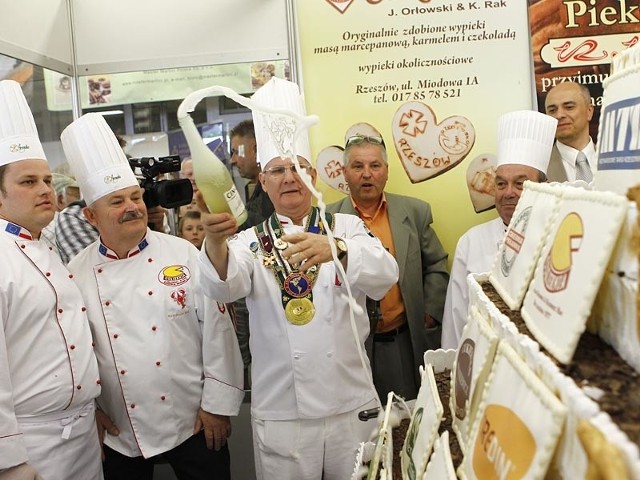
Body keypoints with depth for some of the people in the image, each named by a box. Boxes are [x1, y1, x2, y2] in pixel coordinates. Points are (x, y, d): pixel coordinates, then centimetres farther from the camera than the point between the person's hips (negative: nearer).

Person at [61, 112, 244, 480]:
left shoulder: (183, 255, -7)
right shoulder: (77, 273, -2)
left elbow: (217, 329, -7)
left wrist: (217, 403, -6)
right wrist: (88, 407, 3)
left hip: (193, 422, -1)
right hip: (119, 434, 2)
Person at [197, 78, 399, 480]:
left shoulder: (347, 227, 0)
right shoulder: (251, 242, 2)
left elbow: (385, 275, -19)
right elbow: (223, 287, -19)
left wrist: (334, 250, -39)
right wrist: (215, 240, -40)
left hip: (353, 408, 0)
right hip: (280, 416, 0)